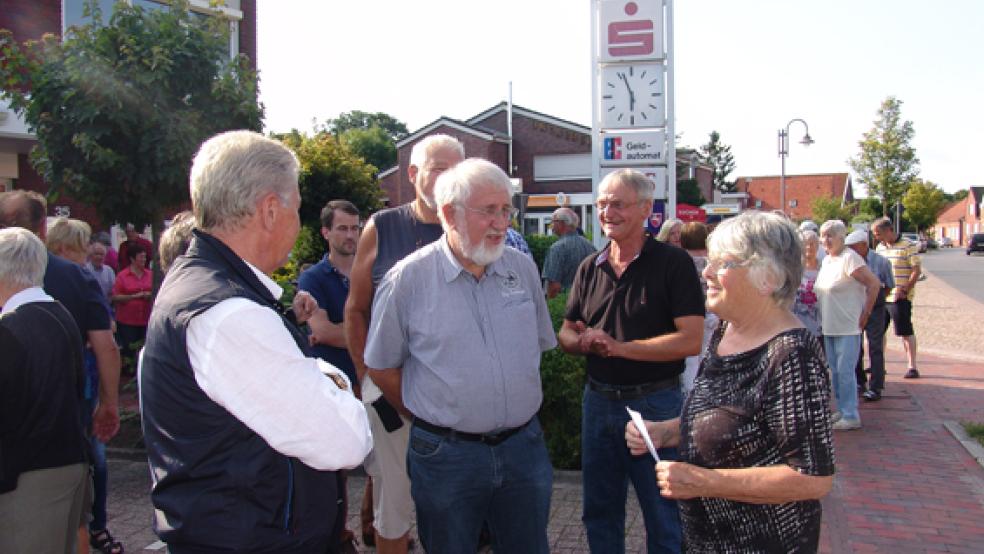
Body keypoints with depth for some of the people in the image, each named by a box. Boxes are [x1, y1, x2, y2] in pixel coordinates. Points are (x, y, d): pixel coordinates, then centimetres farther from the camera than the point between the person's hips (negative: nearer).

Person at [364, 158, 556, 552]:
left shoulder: (523, 268, 1)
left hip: (524, 445, 4)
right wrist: (430, 419, 3)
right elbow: (382, 368, -3)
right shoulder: (408, 278, -11)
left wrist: (513, 408, 12)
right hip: (446, 455, -3)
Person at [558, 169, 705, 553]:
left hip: (655, 403, -5)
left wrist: (619, 347, -20)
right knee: (599, 511, 19)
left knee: (664, 518, 10)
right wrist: (583, 341, -14)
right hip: (598, 401, 5)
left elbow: (692, 340, -18)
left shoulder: (673, 263, -10)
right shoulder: (590, 268, 8)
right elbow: (566, 334, 9)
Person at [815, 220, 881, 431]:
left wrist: (865, 314, -14)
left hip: (848, 327, -9)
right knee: (835, 371, 14)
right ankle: (842, 411, 25)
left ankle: (851, 416, 3)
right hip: (829, 327, 9)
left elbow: (874, 284, -18)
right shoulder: (826, 260, 12)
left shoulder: (849, 258, -13)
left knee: (845, 371, -6)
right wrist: (823, 319, 14)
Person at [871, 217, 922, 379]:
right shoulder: (880, 247, 12)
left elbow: (917, 270, -11)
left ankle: (912, 367, 5)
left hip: (900, 298, -7)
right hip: (881, 297, 7)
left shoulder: (908, 246, -8)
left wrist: (905, 290, -17)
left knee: (906, 332, -2)